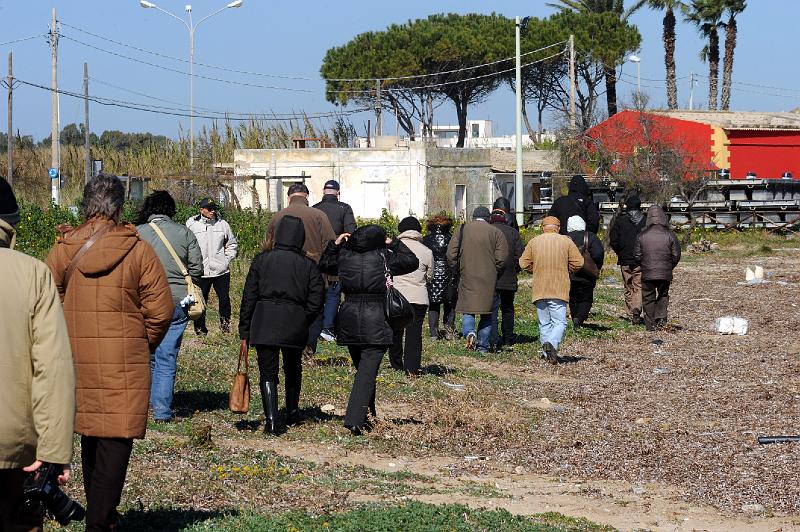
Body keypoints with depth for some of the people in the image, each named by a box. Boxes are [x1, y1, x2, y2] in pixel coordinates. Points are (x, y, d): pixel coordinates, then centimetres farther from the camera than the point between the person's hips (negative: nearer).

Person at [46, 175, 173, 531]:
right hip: (124, 364, -4)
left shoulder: (62, 250, 0)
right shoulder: (138, 251, -7)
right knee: (115, 441, -2)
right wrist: (144, 345, 10)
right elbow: (161, 310, -7)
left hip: (76, 361, 4)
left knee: (90, 439, 18)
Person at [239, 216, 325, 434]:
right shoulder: (308, 265, 0)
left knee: (268, 373, 2)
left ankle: (271, 419, -13)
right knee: (293, 370, 23)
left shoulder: (262, 260, 0)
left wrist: (244, 332, 4)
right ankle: (292, 413, 37)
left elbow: (249, 297, 0)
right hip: (295, 325, 1)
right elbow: (316, 301, -2)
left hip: (264, 323, -1)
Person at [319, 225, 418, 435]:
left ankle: (363, 417, 24)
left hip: (349, 321, 4)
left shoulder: (344, 256, 5)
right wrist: (393, 243, 15)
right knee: (367, 372, -5)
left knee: (362, 369, 19)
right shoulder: (384, 257, -4)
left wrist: (334, 244, 22)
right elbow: (412, 261, 10)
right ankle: (355, 420, -15)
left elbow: (324, 265, 24)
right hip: (375, 322, -4)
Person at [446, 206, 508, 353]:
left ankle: (469, 332, -21)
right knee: (487, 313, 9)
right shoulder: (495, 232, 0)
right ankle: (483, 345, 8)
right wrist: (493, 271, 9)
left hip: (467, 279, 0)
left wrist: (458, 269, 12)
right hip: (488, 280, 0)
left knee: (468, 309, 6)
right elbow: (501, 258, -6)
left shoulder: (463, 230, 2)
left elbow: (451, 254, 0)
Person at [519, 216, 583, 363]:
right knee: (559, 322, -1)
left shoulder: (534, 242, 3)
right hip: (559, 290, -2)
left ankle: (547, 354, 12)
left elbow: (524, 263, 3)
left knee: (544, 323, 12)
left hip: (539, 290, 2)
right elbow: (578, 262, -2)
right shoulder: (566, 241, -1)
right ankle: (551, 344, -26)